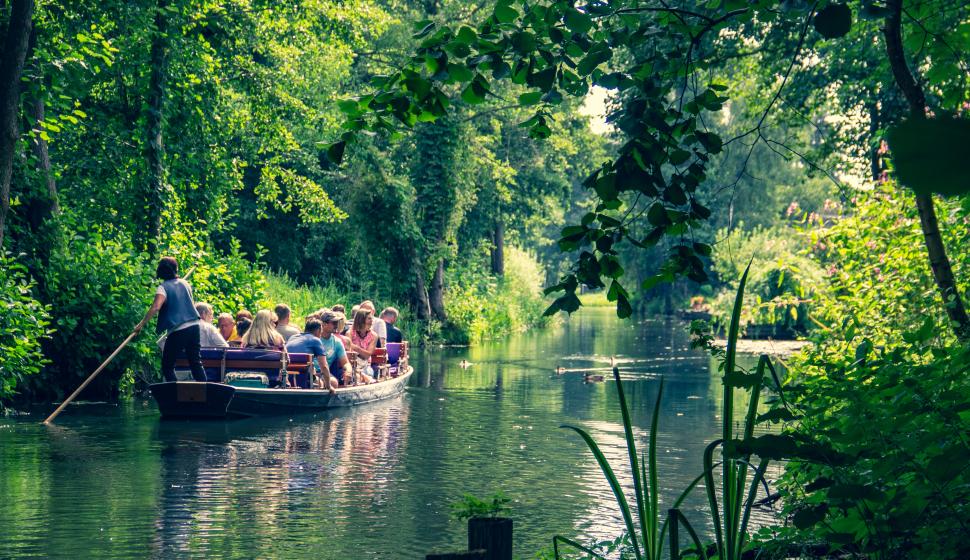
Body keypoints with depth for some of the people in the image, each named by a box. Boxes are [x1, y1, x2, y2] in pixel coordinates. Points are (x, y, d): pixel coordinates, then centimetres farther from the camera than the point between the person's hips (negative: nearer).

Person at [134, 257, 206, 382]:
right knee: (196, 362, 12)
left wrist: (142, 324, -19)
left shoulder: (163, 287, -8)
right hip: (194, 326, 6)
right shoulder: (185, 284, 10)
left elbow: (156, 307, -23)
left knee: (167, 365, 5)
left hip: (177, 331, -6)